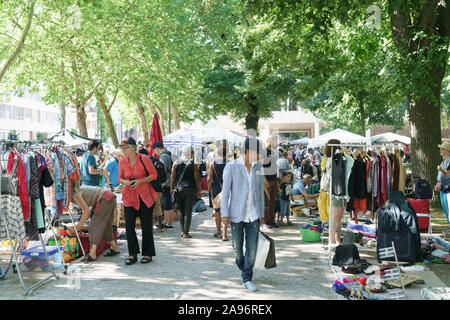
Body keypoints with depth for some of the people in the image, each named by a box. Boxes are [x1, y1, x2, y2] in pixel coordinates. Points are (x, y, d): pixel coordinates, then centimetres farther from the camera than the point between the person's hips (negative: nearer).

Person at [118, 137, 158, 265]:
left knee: (146, 226, 3)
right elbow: (120, 178, 12)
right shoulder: (122, 162, 1)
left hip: (145, 196, -3)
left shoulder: (144, 159, -9)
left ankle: (147, 254, 16)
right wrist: (124, 181, -11)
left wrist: (140, 181, -17)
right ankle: (132, 254, 9)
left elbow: (154, 175, -3)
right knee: (129, 225, -3)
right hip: (130, 197, 3)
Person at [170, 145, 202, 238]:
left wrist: (172, 188, 8)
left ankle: (183, 230, 15)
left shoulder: (176, 163, 1)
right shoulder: (193, 165, -4)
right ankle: (185, 232, -1)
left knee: (181, 211, 14)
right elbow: (197, 179, -4)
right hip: (190, 189, -2)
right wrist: (199, 190, 3)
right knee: (188, 212, 1)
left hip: (179, 188, 2)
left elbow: (172, 177, 1)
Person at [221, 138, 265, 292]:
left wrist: (261, 214, 13)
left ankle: (247, 278, 6)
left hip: (253, 215, 2)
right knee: (237, 246, 9)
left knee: (252, 247, -4)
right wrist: (224, 213, -10)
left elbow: (261, 191, 12)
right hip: (237, 214, -2)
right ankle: (241, 266, 39)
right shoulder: (231, 167, -6)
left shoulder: (259, 168, 5)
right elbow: (225, 191, -6)